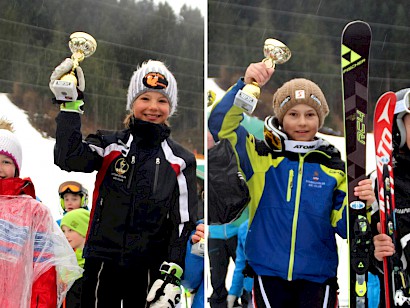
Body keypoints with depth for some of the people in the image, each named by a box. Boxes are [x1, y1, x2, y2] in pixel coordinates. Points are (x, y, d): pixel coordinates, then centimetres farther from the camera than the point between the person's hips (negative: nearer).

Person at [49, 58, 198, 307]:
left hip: (151, 268, 0)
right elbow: (68, 158, -14)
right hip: (103, 264, 0)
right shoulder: (109, 145, 5)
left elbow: (185, 221, 2)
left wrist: (173, 273, -7)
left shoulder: (181, 160, 6)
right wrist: (71, 105, -19)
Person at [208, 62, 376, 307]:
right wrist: (246, 86, -22)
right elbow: (221, 124, -11)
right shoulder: (261, 156, 1)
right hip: (269, 274, -1)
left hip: (318, 276, 1)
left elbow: (343, 227, 4)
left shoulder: (333, 166, 4)